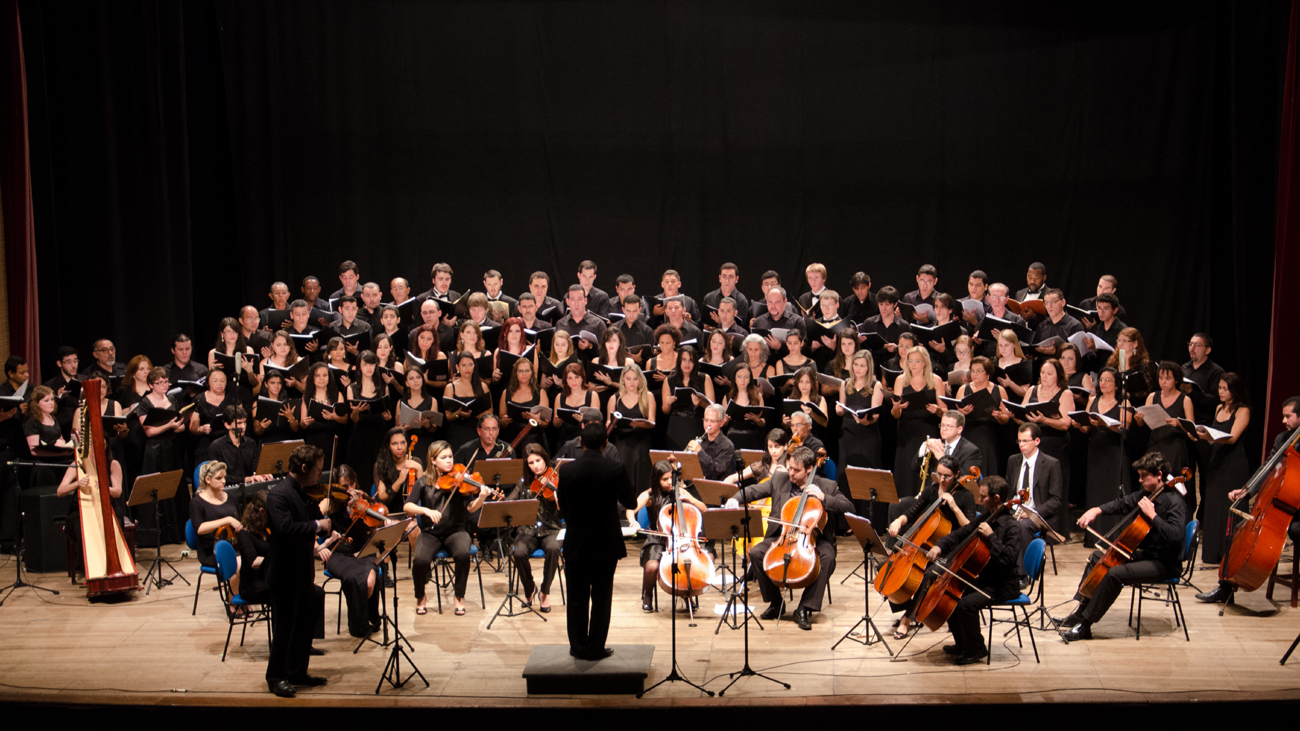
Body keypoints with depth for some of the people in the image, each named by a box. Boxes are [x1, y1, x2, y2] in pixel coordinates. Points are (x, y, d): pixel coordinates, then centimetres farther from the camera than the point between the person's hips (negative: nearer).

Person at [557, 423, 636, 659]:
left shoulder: (567, 471, -11)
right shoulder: (615, 470, -12)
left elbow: (562, 507, -2)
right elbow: (629, 500, 2)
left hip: (576, 543, 1)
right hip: (606, 543, 0)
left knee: (577, 597, 13)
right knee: (601, 597, 10)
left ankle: (578, 646, 21)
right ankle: (596, 647, 15)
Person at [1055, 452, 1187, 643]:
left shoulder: (1175, 503, -20)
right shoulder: (1146, 494, 6)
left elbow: (1175, 535, -34)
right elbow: (1122, 504, 17)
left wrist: (1152, 515, -32)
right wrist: (1097, 510, 0)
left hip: (1165, 564, -11)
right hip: (1145, 554, 11)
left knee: (1114, 573, -29)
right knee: (1097, 557, 16)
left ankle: (1085, 625, -19)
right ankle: (1079, 612, 10)